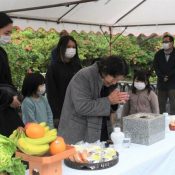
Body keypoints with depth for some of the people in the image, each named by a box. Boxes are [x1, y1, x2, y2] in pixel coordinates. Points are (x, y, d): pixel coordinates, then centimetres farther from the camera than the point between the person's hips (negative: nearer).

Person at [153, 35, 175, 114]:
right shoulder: (158, 54, 9)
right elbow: (155, 67, 3)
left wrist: (168, 76, -13)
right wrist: (162, 77, -9)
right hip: (161, 83, 3)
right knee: (161, 104, 6)